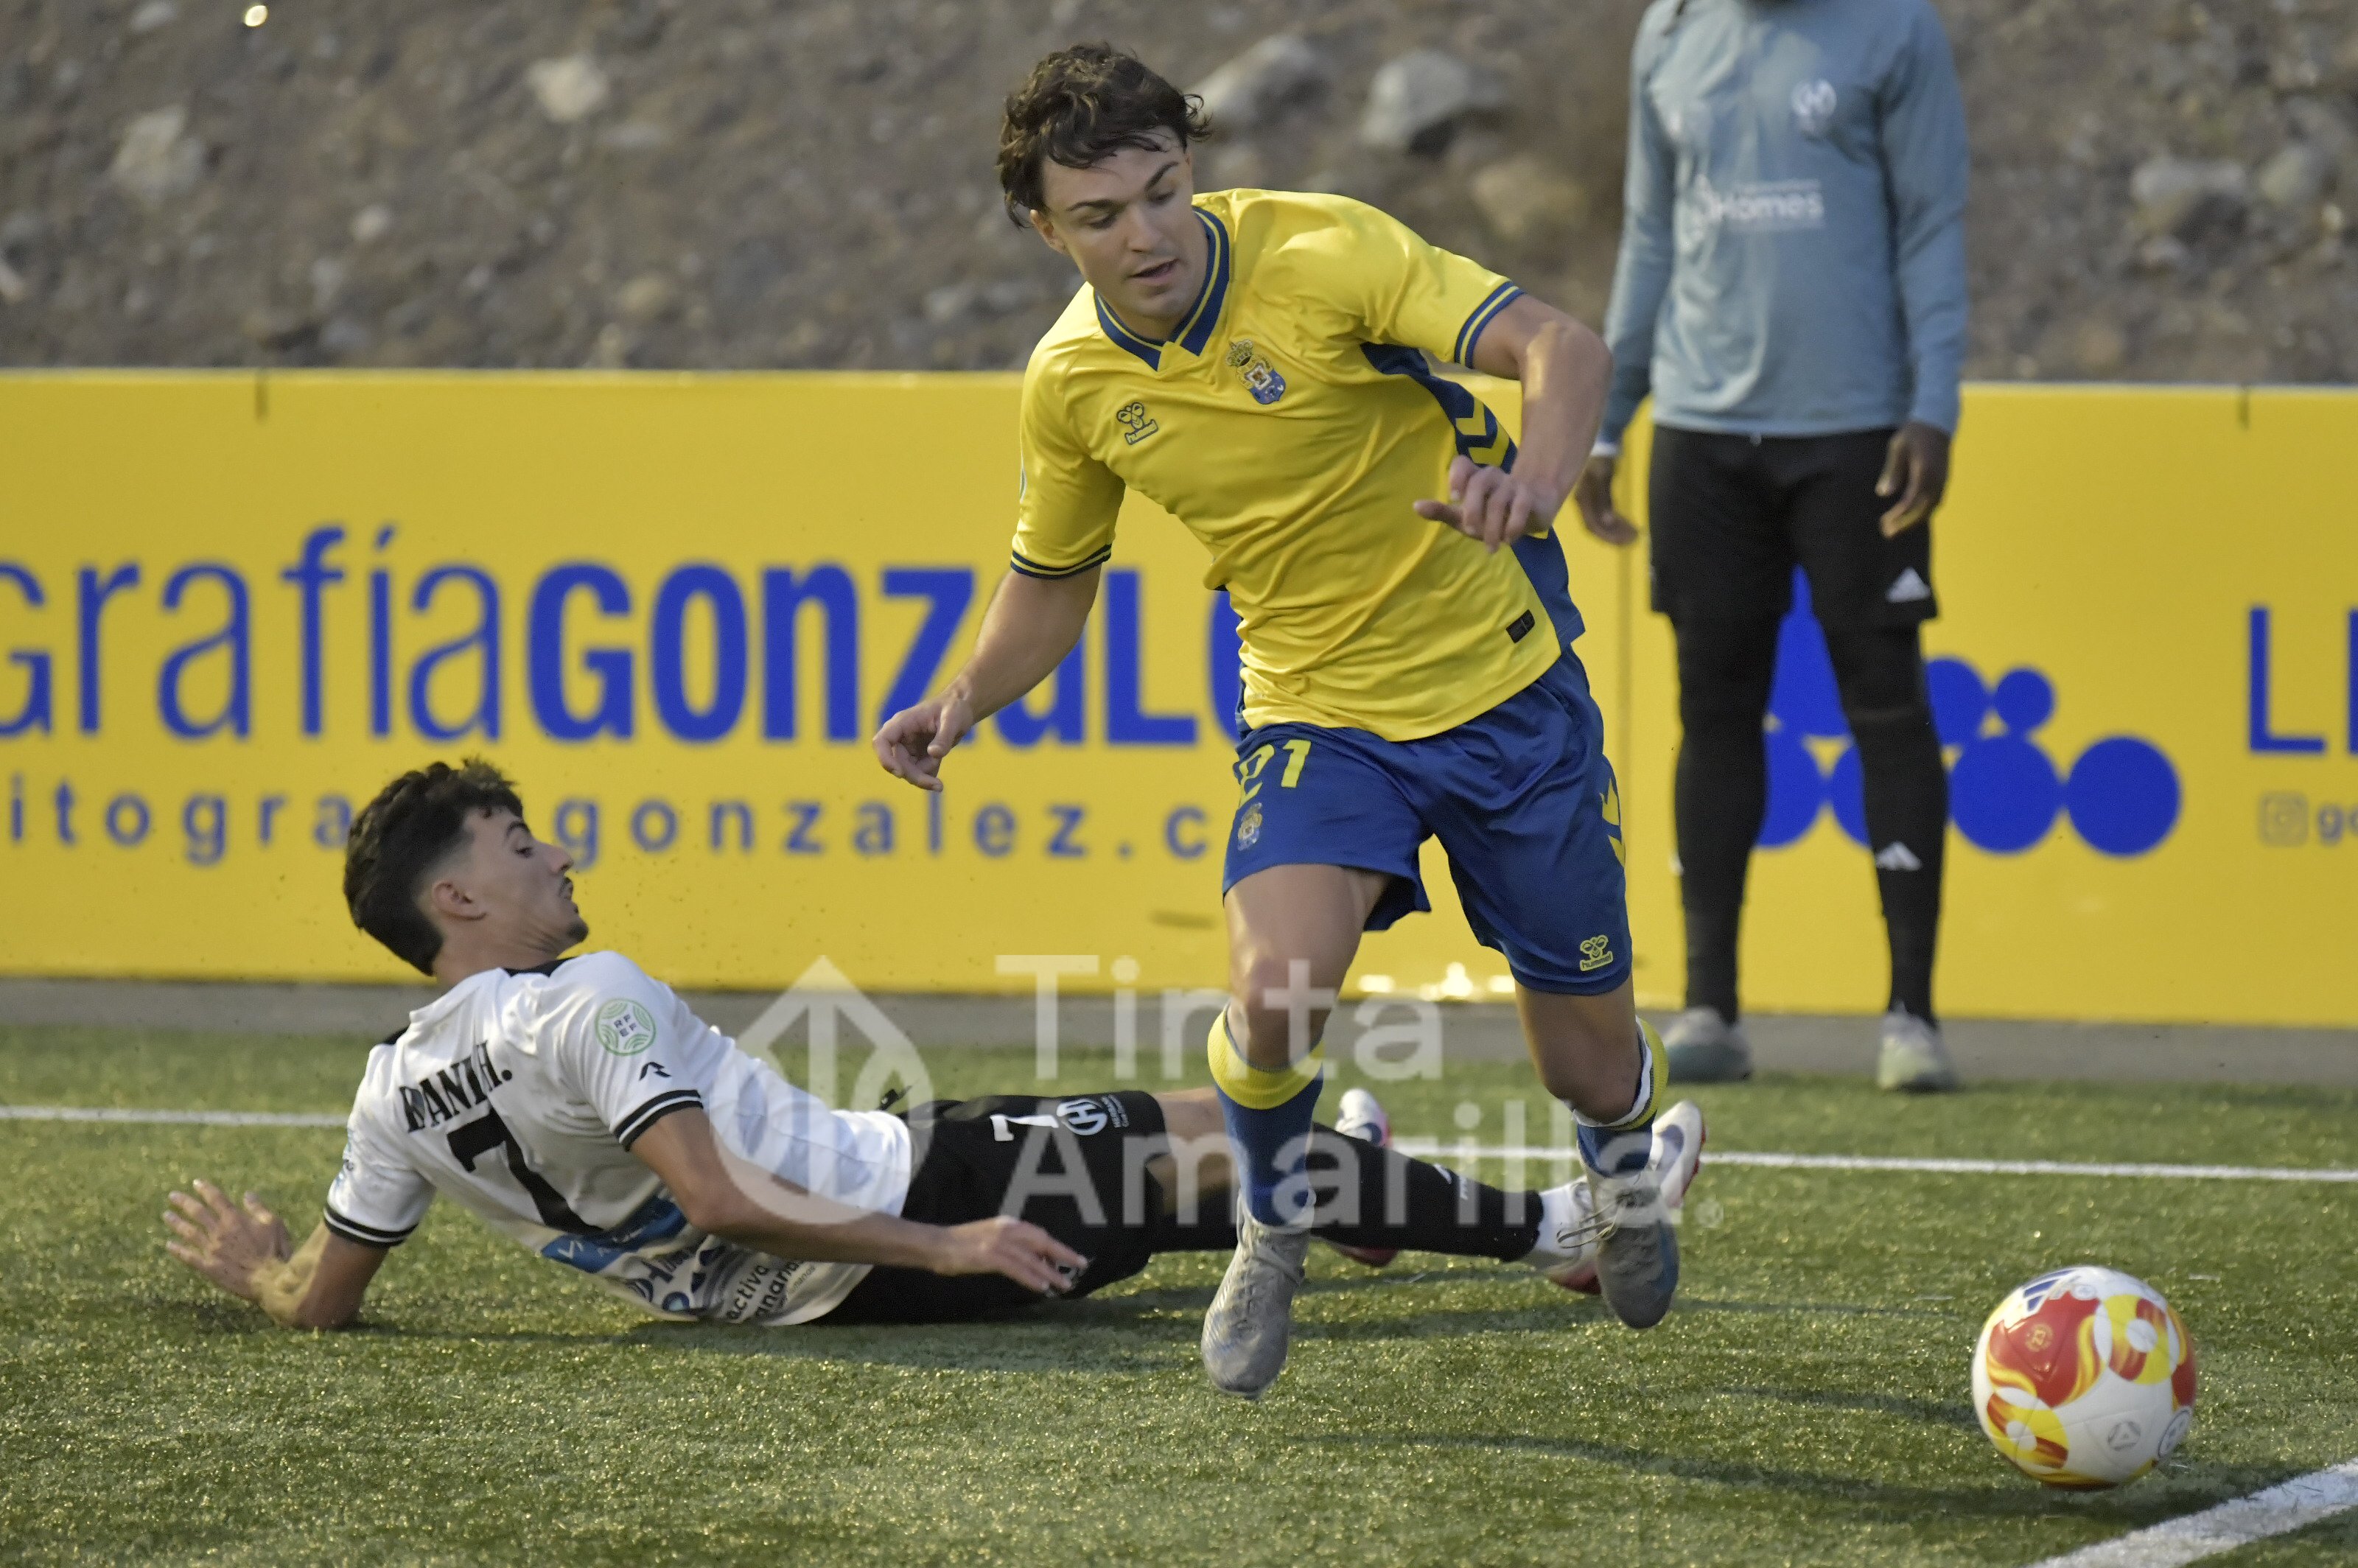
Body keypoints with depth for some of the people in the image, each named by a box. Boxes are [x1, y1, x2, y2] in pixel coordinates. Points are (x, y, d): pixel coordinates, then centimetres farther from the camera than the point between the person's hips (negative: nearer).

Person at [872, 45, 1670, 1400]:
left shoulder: (1322, 254, -20)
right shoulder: (1073, 384, -6)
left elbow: (1561, 346, -29)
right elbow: (1055, 580, 13)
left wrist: (1533, 480, -50)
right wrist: (965, 700, -6)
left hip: (1507, 686, -2)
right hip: (1317, 713, 2)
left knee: (1590, 1067, 7)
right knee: (1277, 987, -27)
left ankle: (1624, 1170, 47)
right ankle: (1274, 1237, 4)